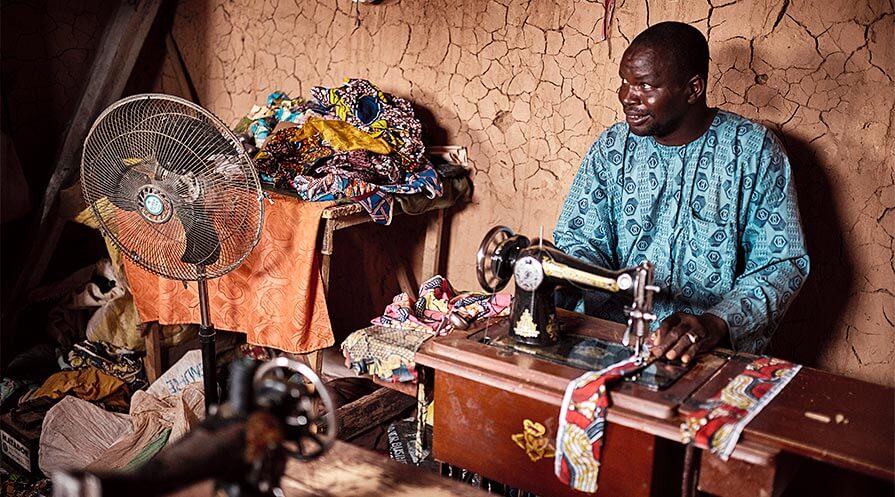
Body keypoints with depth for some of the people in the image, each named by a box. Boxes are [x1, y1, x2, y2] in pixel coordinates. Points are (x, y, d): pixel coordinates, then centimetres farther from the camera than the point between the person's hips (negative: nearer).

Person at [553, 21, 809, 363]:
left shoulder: (754, 151, -3)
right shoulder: (612, 147, 7)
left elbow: (783, 263, -5)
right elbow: (579, 240, 8)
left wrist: (715, 323, -22)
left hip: (719, 349, -3)